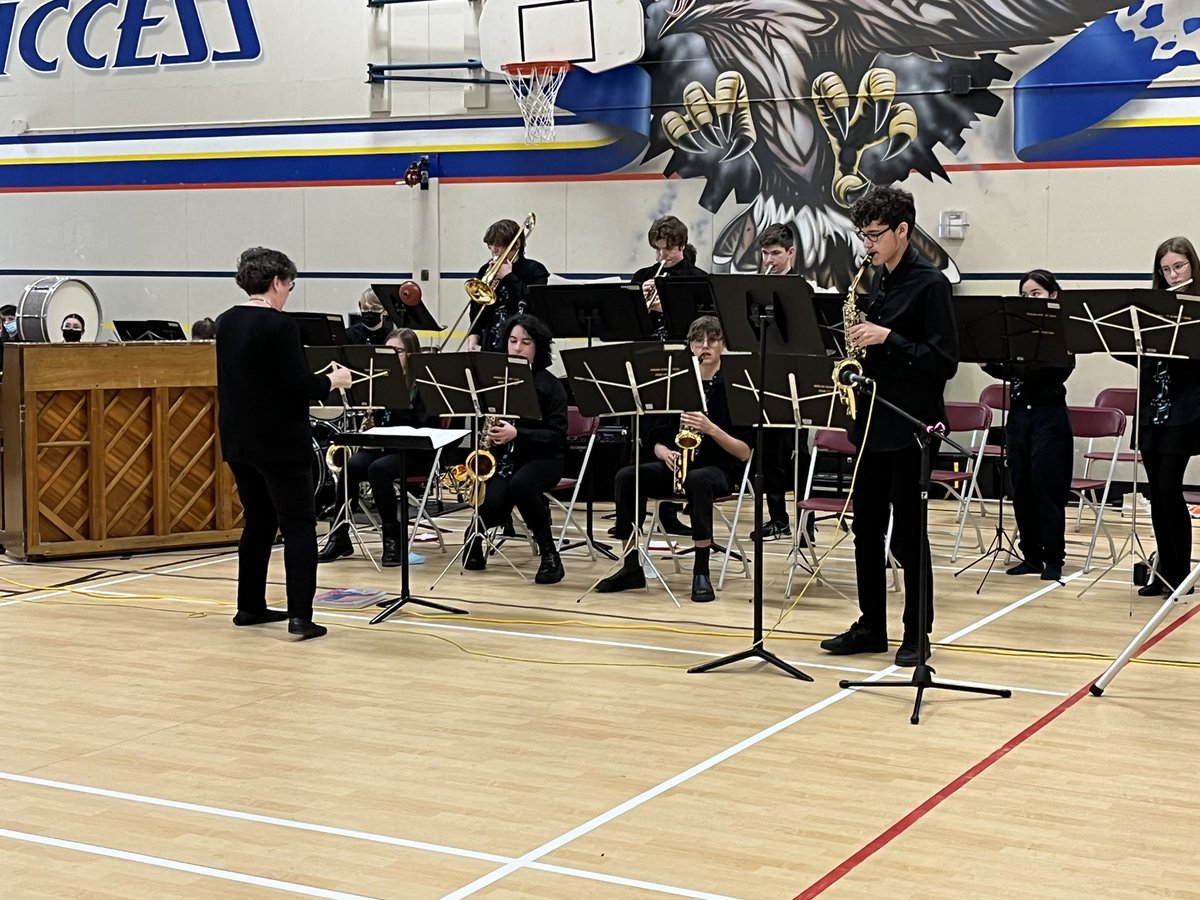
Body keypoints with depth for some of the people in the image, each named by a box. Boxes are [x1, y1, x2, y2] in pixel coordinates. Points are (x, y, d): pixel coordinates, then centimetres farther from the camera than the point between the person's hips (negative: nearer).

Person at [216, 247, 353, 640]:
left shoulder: (226, 323, 8)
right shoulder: (280, 325, -17)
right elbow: (299, 386, -19)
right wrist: (333, 380, -1)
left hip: (239, 440, 8)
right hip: (279, 443, -8)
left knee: (259, 520, 18)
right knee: (299, 524, -2)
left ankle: (250, 606, 22)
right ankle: (300, 615, -7)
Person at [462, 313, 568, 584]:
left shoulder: (550, 385, -2)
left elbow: (557, 436, -9)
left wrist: (517, 434, -23)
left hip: (540, 458, -2)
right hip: (501, 457, 2)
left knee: (521, 483, -37)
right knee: (493, 504, -29)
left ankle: (549, 553, -21)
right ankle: (476, 532, 10)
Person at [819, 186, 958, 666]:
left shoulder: (929, 284, -11)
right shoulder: (878, 281, 12)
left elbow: (944, 360, -16)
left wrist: (887, 338, -20)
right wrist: (860, 344, 0)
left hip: (910, 425, -8)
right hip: (872, 419, 8)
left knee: (907, 532, -1)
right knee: (866, 527, 11)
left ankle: (917, 634, 10)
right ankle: (871, 627, 21)